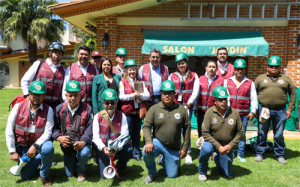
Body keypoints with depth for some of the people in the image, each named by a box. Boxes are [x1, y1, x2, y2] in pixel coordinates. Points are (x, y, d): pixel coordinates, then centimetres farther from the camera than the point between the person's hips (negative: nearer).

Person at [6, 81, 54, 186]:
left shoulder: (48, 110, -12)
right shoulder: (18, 107, -8)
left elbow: (47, 132, -15)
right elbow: (9, 131, -5)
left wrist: (35, 146, -28)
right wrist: (12, 151, -6)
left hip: (39, 144, -2)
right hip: (22, 147, 2)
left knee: (48, 148, -36)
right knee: (25, 176, 2)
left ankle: (45, 175, -8)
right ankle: (37, 160, 36)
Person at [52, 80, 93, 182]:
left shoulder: (87, 109, -10)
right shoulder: (60, 109, -2)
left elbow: (90, 128, -16)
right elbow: (55, 127, 0)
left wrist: (83, 142, -30)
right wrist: (59, 137, -19)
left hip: (82, 142, -3)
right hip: (67, 144, 3)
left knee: (84, 154, -37)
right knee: (69, 174, 8)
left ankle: (81, 170, 0)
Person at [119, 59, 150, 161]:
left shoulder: (140, 82, 10)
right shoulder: (123, 82, 0)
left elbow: (147, 95, 0)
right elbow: (121, 97, -10)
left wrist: (140, 95, -19)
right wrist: (133, 95, -17)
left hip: (138, 111, 3)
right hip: (127, 111, -3)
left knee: (137, 134, 10)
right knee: (128, 133, 3)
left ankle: (136, 153, 21)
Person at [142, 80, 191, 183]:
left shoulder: (181, 109, -2)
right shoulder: (154, 109, -6)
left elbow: (187, 128, 2)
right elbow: (146, 126, -9)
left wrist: (184, 148, 0)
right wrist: (148, 142, -26)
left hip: (174, 148, 2)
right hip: (157, 142, -1)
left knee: (172, 175, 7)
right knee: (146, 152, -34)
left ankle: (162, 159, 40)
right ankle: (152, 173, -2)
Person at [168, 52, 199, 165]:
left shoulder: (193, 76, 7)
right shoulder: (172, 76, 12)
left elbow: (195, 92, 1)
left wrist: (188, 104, -8)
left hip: (187, 106, -1)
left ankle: (188, 153, 5)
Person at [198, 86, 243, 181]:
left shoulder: (234, 113, -11)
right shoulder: (209, 112, -18)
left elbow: (240, 132, -3)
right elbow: (205, 133, -17)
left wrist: (230, 145, -15)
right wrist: (218, 146, -23)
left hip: (227, 146, 3)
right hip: (212, 142, -3)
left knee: (227, 174, 9)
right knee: (206, 149, -39)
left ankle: (217, 159, 44)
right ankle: (202, 172, -9)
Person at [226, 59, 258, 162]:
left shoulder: (250, 83, 7)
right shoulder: (228, 81, 7)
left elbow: (254, 98, 8)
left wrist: (253, 112, 0)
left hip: (244, 114, 0)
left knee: (242, 134, 6)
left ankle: (241, 153, 19)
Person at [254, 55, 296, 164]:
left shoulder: (286, 79, 10)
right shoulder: (260, 78, 7)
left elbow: (293, 93, 12)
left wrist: (290, 109, 4)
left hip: (280, 111, 1)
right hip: (263, 110, 0)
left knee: (279, 135, 9)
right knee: (262, 134, 8)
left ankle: (280, 155, 23)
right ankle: (259, 154, 20)